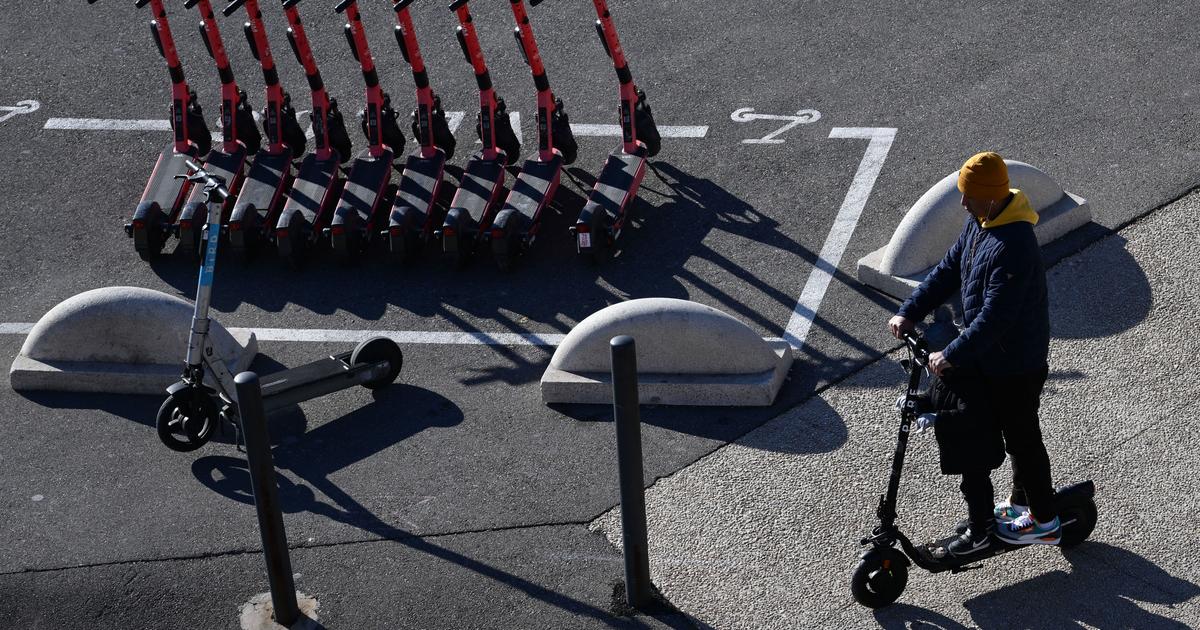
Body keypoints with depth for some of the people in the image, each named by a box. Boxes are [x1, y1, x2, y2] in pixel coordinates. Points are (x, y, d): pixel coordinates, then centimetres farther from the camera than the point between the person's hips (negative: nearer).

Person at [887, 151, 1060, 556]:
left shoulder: (1013, 246, -33)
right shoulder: (979, 222, -2)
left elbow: (995, 316, -32)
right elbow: (949, 270, 8)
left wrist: (952, 356, -28)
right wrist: (910, 313, 1)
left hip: (1015, 363, -9)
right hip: (987, 357, 9)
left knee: (1021, 438, 7)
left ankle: (1045, 522, 24)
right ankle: (1022, 502, 39)